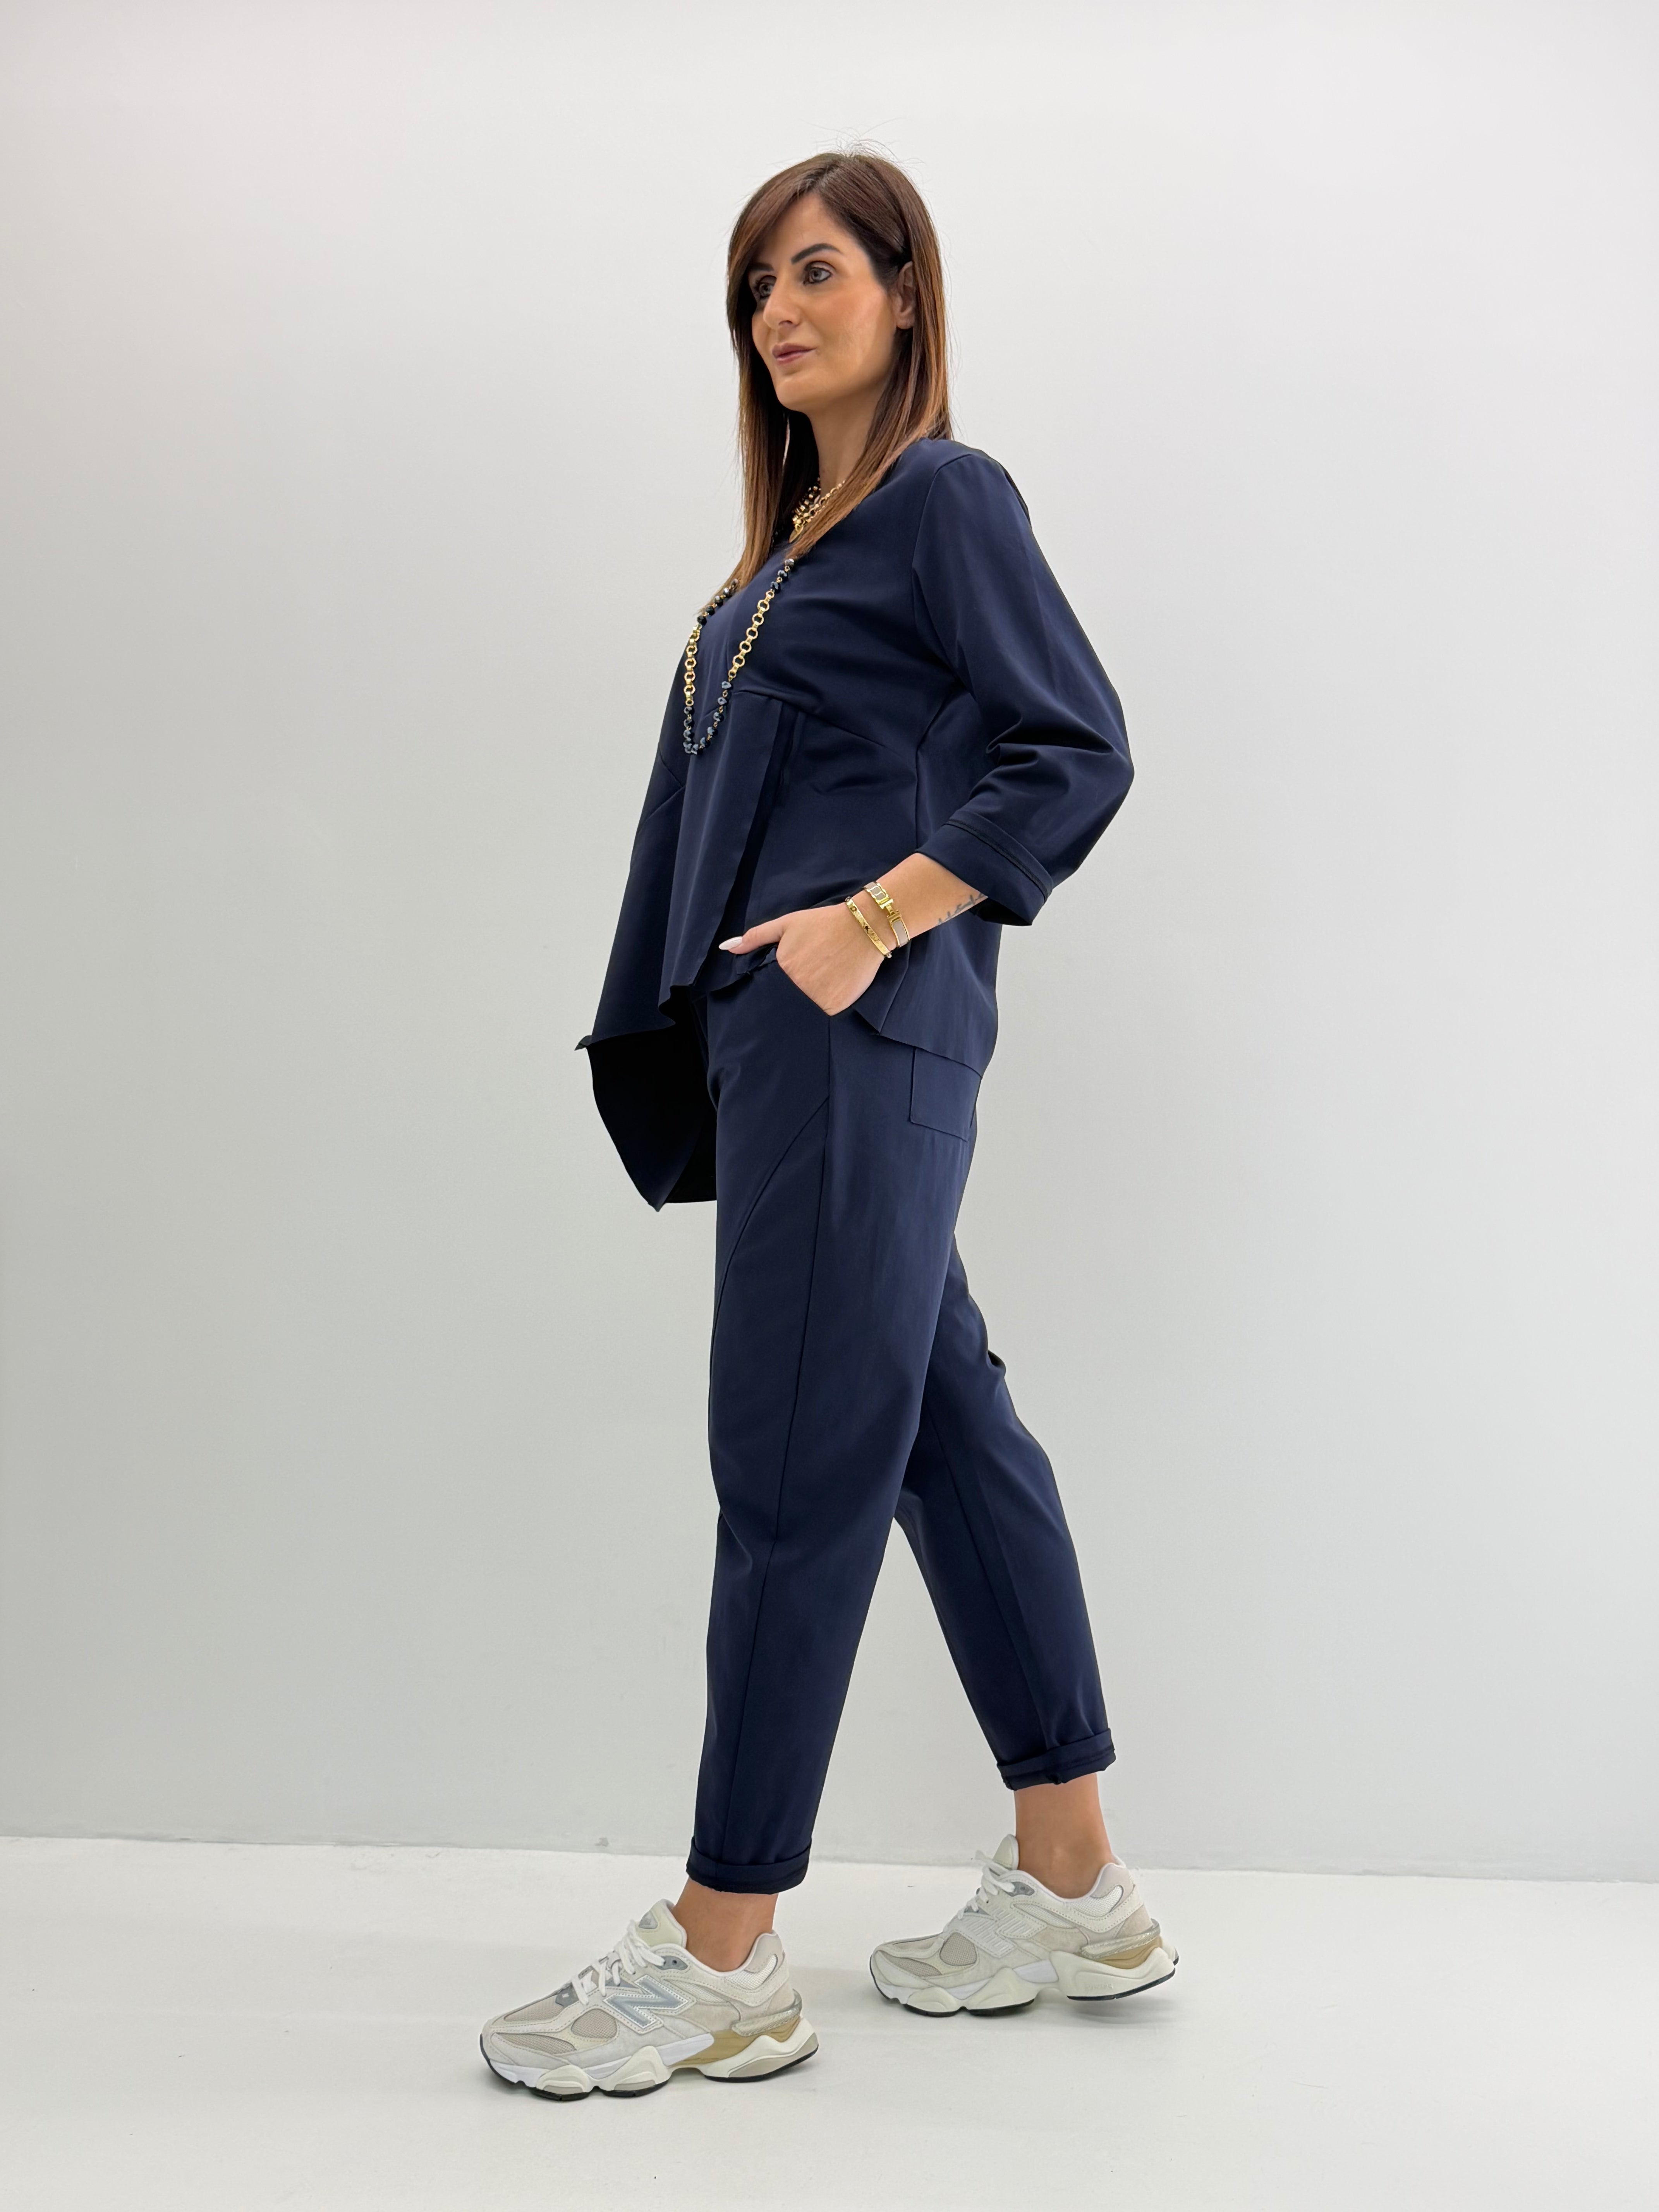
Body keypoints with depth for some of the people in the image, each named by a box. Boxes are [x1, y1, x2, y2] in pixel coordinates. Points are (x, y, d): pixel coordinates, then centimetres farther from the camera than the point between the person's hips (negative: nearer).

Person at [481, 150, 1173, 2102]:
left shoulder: (944, 496, -3)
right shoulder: (799, 538, 21)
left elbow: (1079, 751, -11)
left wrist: (867, 922, -17)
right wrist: (700, 1030, 15)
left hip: (862, 1030, -9)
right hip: (783, 1028, 9)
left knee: (797, 1467, -6)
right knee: (946, 1425, 11)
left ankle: (723, 1962, 6)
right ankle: (1074, 1888, 22)